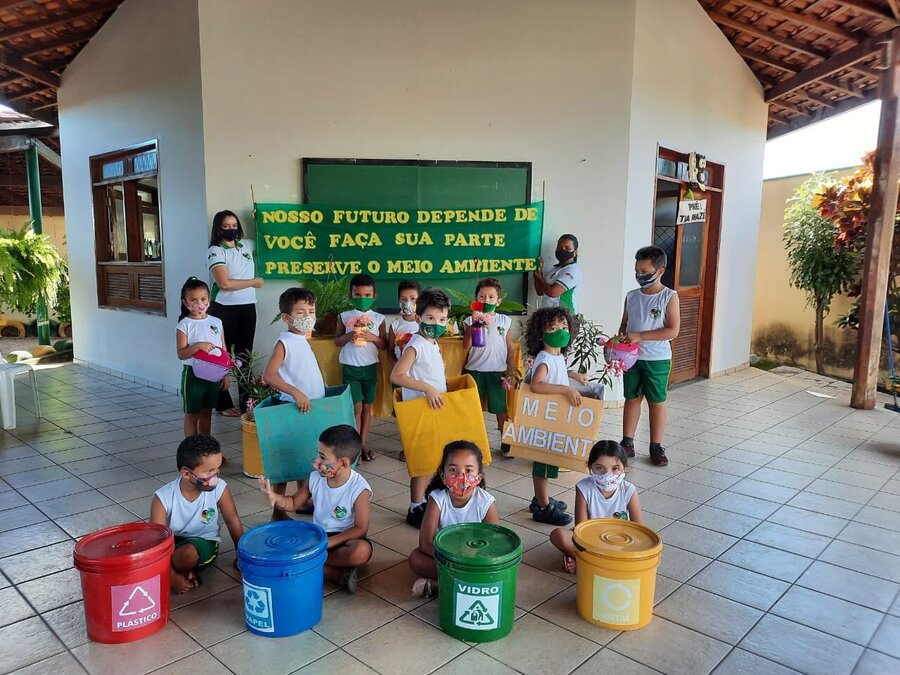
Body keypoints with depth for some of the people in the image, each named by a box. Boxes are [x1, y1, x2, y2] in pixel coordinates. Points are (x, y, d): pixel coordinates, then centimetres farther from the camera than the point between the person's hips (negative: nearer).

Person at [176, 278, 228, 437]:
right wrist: (198, 346, -29)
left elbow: (223, 350, 7)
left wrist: (226, 374, 5)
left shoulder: (216, 322, 3)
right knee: (192, 414, 8)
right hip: (193, 374, -4)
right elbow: (181, 354, -14)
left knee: (207, 412, 16)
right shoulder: (184, 325, -8)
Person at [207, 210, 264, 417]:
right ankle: (223, 403, 9)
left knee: (245, 354, 11)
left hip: (248, 308, 6)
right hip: (224, 309, -6)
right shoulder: (215, 251, -7)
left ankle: (246, 400, 19)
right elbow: (224, 284, -17)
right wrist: (253, 282, -7)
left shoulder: (247, 245, 11)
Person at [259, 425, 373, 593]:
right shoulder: (316, 478, -6)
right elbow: (294, 503, 7)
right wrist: (274, 497, -15)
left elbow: (361, 529, -18)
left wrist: (328, 543, -26)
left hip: (344, 539, -5)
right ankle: (340, 575, -23)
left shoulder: (359, 489, -19)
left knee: (362, 551, -38)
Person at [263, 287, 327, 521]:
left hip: (310, 408, 8)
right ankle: (278, 511, 13)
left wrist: (323, 389, 15)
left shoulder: (304, 341, 10)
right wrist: (296, 392, -30)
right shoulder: (284, 342, -14)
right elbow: (269, 375, -24)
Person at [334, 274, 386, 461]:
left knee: (367, 406, 9)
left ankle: (362, 444, 19)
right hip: (350, 367, -1)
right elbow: (336, 342, 4)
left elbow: (384, 345, 2)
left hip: (370, 367, 2)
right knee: (356, 407, -2)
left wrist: (373, 338, -17)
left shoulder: (378, 318, -1)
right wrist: (347, 337, -16)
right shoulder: (345, 316, -1)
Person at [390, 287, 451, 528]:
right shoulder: (416, 345, -18)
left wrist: (445, 382, 9)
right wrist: (427, 388, -31)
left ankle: (422, 501, 30)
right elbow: (396, 376, -27)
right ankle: (415, 509, 12)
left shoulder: (433, 344, 10)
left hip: (434, 409, 9)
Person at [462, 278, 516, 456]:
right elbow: (466, 345, -11)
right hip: (475, 370, 1)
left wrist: (511, 369, 1)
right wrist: (474, 324, -20)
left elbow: (510, 347, 6)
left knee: (502, 408, 4)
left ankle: (506, 443, 16)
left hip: (498, 370, 0)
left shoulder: (505, 321, 2)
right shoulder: (471, 320, 0)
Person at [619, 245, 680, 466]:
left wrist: (640, 336, -21)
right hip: (631, 357, 4)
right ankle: (627, 443, 20)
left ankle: (656, 447, 17)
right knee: (632, 398, 11)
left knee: (657, 402, 7)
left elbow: (673, 331, -16)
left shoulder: (669, 297, -9)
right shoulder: (631, 296, 5)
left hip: (657, 359, -4)